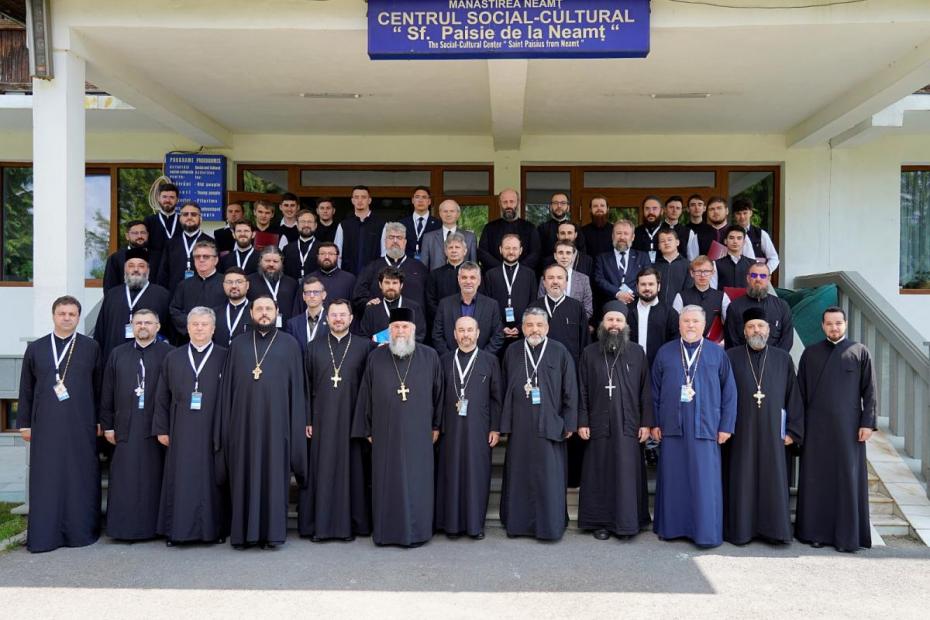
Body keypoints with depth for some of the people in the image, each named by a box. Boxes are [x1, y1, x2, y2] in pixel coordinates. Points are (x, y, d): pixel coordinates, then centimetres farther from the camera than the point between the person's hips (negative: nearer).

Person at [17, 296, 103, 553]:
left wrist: (99, 421, 2)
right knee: (45, 480, 2)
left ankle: (80, 531, 10)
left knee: (80, 479, 1)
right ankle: (43, 535, 9)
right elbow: (26, 389, 11)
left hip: (81, 426, -1)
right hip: (45, 425, 1)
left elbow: (99, 387, 6)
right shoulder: (35, 348, 9)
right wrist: (24, 423, 7)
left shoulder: (91, 347, 6)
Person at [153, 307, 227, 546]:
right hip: (181, 432, 2)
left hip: (213, 431, -2)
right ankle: (177, 529, 12)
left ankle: (214, 528, 12)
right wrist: (161, 428, 5)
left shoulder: (225, 357, 2)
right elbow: (162, 397, 11)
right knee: (181, 479, 3)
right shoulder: (172, 358, 11)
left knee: (212, 479, 2)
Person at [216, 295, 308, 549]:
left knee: (274, 475, 1)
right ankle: (242, 532, 12)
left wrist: (300, 425, -3)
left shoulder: (290, 345, 5)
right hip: (244, 422, 2)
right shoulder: (238, 345, 10)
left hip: (276, 422, -1)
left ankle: (271, 532, 9)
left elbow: (297, 387, 4)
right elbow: (227, 387, 9)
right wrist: (225, 426, 3)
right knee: (244, 476, 4)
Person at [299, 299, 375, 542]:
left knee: (352, 469, 2)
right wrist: (307, 420, 1)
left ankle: (350, 523, 11)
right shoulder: (314, 347, 7)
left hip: (352, 420, -1)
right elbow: (306, 386, 6)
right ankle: (320, 524, 11)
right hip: (321, 419, 1)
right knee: (321, 470, 2)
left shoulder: (364, 347, 4)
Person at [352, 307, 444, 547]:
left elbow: (438, 392, 5)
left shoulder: (430, 356, -1)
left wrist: (436, 425, 6)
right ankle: (385, 532, 18)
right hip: (385, 433, 1)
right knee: (386, 481, 7)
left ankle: (415, 532, 16)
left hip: (417, 433, -1)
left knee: (416, 481, 4)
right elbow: (365, 395, 5)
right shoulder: (376, 357, 1)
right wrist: (367, 429, 5)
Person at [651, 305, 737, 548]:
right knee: (672, 479, 7)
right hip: (672, 426, 1)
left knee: (705, 481, 0)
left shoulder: (717, 354, 4)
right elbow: (655, 389, 9)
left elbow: (729, 391, 4)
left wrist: (726, 426, -2)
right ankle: (671, 526, 18)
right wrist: (655, 423, 4)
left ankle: (706, 532, 9)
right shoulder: (665, 352, 7)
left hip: (705, 427, -1)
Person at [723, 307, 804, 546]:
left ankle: (773, 529, 15)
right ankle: (741, 528, 13)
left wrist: (793, 430, 2)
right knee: (742, 480, 3)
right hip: (741, 431, -1)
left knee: (773, 480, 5)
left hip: (772, 432, 1)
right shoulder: (731, 357, 2)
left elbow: (793, 396, 7)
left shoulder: (783, 359, 7)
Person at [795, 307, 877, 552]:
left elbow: (869, 391, 2)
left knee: (848, 478, 1)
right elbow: (801, 391, 9)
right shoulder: (810, 353, 7)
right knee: (816, 479, 4)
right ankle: (816, 530, 12)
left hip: (848, 427, -1)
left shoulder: (860, 352, 3)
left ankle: (847, 535, 9)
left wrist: (867, 422, -6)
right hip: (816, 427, 1)